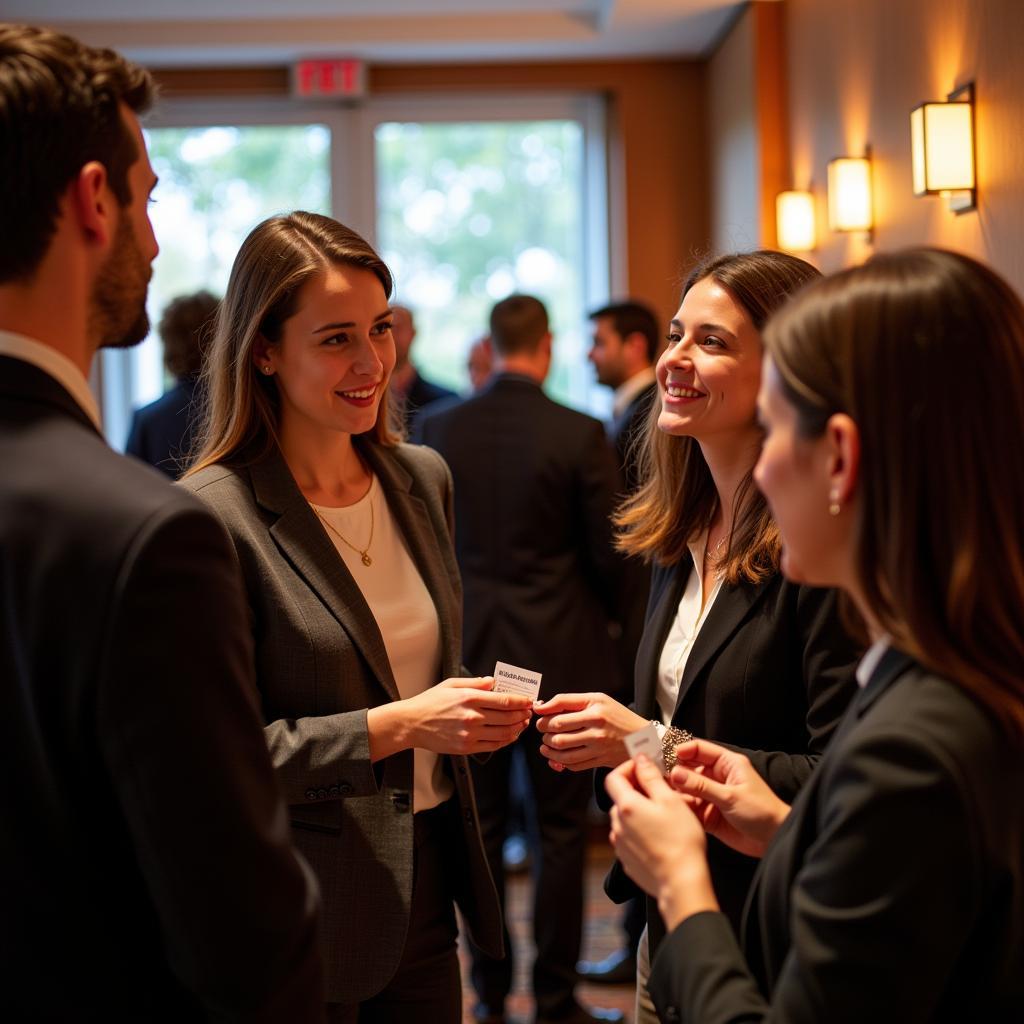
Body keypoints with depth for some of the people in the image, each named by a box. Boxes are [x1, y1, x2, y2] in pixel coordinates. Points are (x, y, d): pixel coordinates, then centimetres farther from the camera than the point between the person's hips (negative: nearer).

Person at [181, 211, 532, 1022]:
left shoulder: (424, 479, 6)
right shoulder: (215, 514, -16)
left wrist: (475, 707, 2)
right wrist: (393, 726, -22)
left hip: (429, 885, 6)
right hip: (310, 908, -6)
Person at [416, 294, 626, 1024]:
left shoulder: (439, 428, -3)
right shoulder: (579, 435, -11)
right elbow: (609, 554, -7)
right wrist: (602, 613, 13)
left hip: (468, 648, 3)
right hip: (560, 653, -3)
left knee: (482, 826, 11)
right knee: (561, 828, 6)